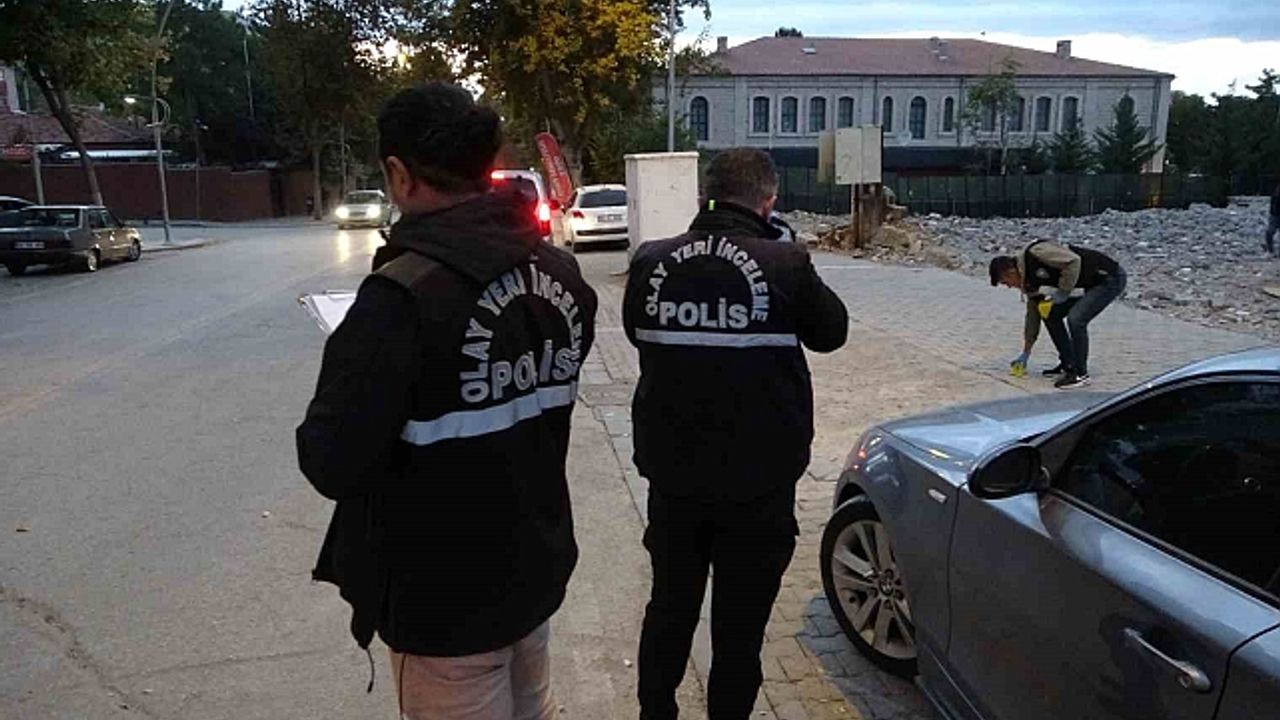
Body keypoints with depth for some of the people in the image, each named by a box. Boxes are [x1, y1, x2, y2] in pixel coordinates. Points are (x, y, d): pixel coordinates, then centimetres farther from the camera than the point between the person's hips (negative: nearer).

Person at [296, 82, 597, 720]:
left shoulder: (403, 294, -26)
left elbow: (334, 465, -25)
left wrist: (349, 374, -6)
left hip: (445, 599, -6)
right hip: (537, 567, 7)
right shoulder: (559, 272, -2)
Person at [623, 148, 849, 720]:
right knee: (739, 625, 15)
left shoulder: (652, 261, -6)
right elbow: (831, 331, 2)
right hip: (758, 480, -3)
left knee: (669, 608, 23)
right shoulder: (786, 264, -16)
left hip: (671, 474, 4)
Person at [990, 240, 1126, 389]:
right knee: (1051, 314, 8)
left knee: (1075, 319, -21)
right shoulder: (1029, 277, 9)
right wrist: (1026, 353, 22)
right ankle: (1068, 365, 17)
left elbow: (1074, 261, -28)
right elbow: (1033, 313, 17)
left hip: (1111, 278, -10)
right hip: (1092, 284, 10)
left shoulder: (1035, 253, -20)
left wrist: (1063, 292, -18)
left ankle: (1080, 374, -7)